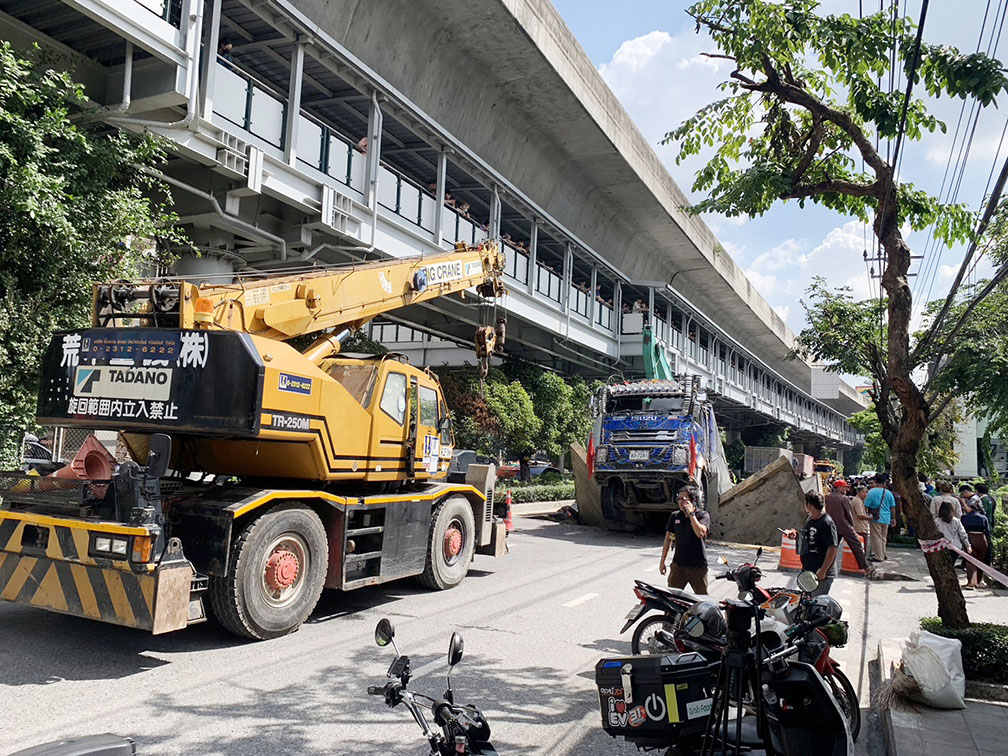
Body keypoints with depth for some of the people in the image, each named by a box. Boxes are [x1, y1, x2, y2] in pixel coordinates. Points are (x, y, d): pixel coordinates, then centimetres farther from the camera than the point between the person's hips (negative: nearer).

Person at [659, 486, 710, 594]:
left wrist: (691, 513, -21)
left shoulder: (703, 515, -6)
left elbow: (700, 533, -25)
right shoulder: (674, 516, 5)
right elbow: (668, 538, 12)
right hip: (678, 565, 3)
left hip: (697, 566, -3)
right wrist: (662, 561, 12)